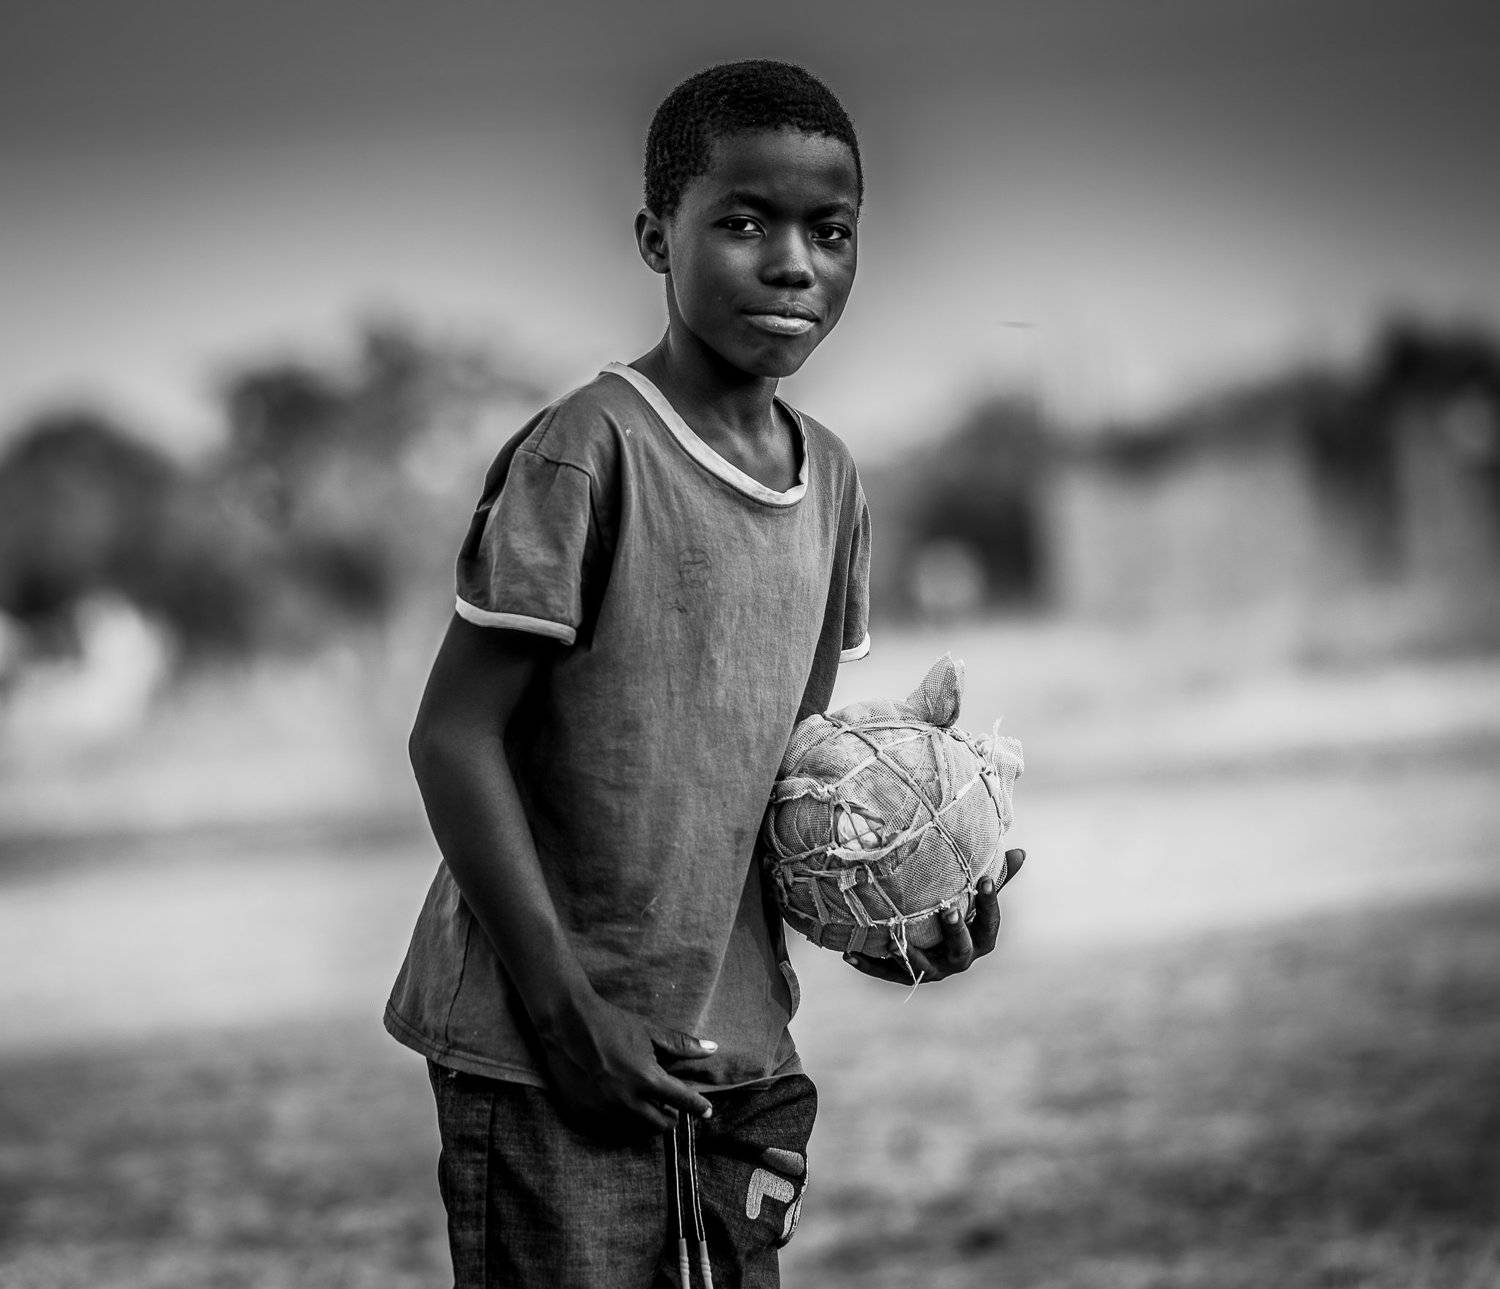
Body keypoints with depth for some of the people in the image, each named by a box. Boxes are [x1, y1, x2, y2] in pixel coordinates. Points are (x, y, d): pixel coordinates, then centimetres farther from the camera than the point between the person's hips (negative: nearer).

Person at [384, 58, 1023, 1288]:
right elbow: (454, 737, -14)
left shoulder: (830, 482, 8)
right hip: (546, 1051, -7)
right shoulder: (586, 456, -14)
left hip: (738, 1040, 7)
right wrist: (564, 1003, -17)